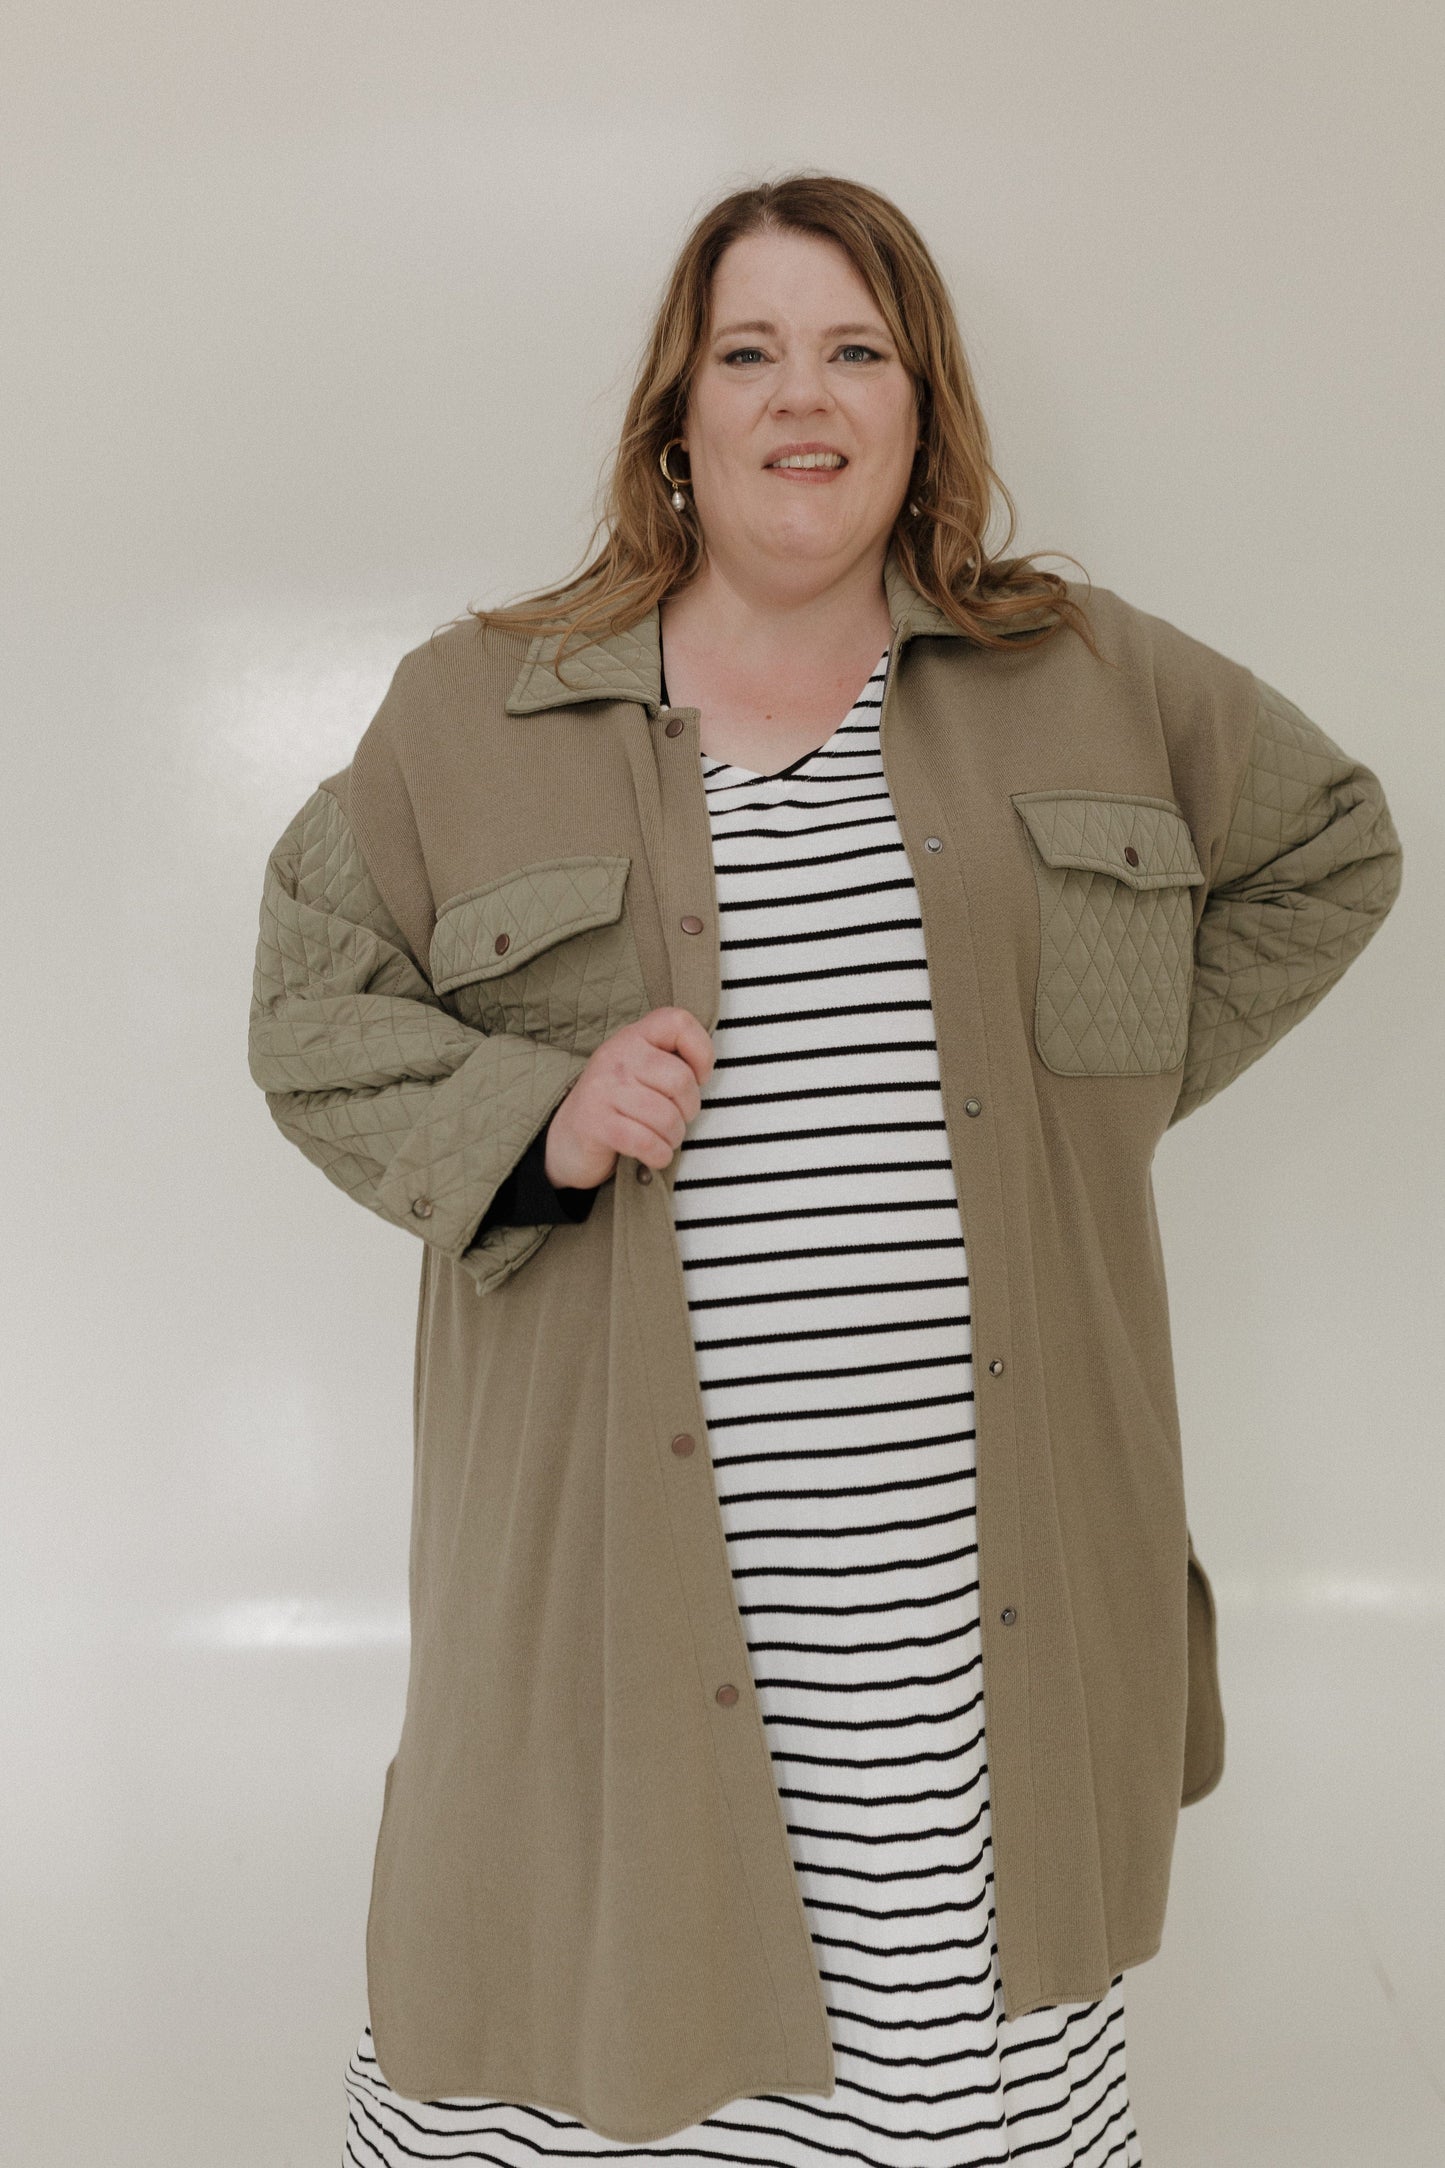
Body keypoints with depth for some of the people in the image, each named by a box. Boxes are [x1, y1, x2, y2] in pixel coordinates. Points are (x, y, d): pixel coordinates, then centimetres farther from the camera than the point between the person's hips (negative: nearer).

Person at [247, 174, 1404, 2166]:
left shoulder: (1093, 682, 8)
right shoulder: (472, 710, 4)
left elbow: (1331, 847, 21)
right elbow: (312, 1016, 6)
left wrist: (1127, 1084, 10)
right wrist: (532, 1119, -13)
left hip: (972, 1551, 2)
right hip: (628, 1534, -1)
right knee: (604, 2001, 5)